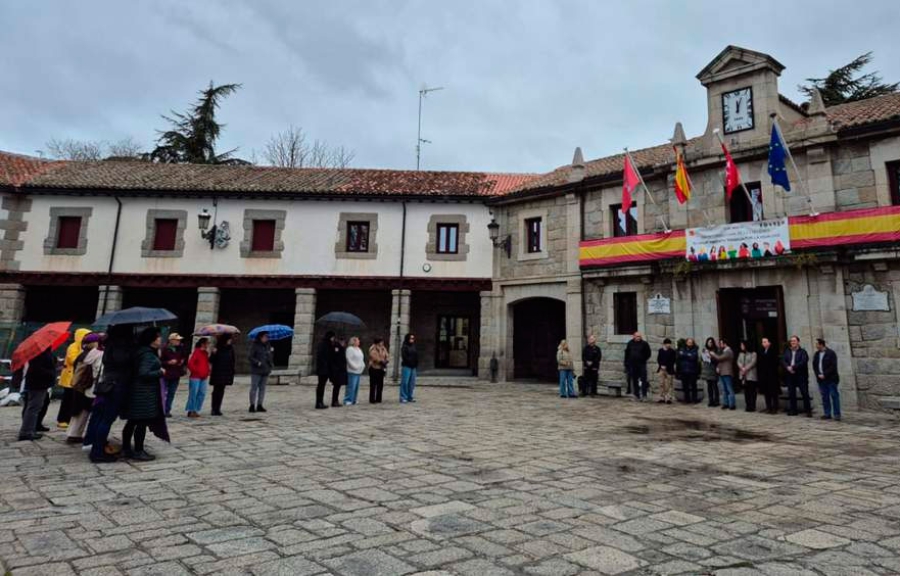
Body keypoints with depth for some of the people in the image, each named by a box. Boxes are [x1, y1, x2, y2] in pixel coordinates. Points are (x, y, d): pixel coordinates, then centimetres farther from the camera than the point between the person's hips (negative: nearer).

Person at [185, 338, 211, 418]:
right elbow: (190, 363, -16)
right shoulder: (196, 352, -10)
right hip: (195, 377, -7)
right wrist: (196, 371, -11)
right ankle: (191, 411, 4)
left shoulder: (206, 353, 12)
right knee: (193, 394, -4)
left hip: (204, 377, 7)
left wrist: (207, 372, 10)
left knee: (202, 394, 6)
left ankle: (196, 410, 15)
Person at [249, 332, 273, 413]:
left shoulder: (268, 345, 13)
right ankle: (252, 405, 3)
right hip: (256, 370, -6)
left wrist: (271, 365, 7)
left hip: (265, 370, 6)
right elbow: (251, 357, -8)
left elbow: (271, 356, 21)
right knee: (254, 388, -3)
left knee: (262, 388, 7)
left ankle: (259, 405, 11)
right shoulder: (255, 345, -5)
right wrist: (258, 363, -21)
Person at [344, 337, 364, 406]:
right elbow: (349, 360, -16)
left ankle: (353, 400, 16)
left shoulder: (359, 349, 19)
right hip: (352, 371, -9)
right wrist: (355, 367, -18)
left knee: (356, 386, 9)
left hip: (358, 371, 9)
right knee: (351, 386, -11)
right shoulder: (350, 349, -9)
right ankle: (347, 400, -7)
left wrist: (363, 366, 12)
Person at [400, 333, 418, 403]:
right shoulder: (404, 347, -5)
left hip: (413, 367, 7)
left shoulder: (414, 347, 16)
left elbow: (416, 356, 15)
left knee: (412, 383, 6)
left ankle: (410, 397, 14)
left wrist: (416, 365, 4)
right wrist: (410, 361, -14)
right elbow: (404, 357, -12)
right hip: (406, 366, -7)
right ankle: (403, 398, -4)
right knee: (405, 382, -8)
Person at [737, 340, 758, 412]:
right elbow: (738, 362, 6)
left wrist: (746, 369, -15)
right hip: (743, 375, 6)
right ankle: (748, 406, 11)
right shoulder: (741, 354, 16)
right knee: (746, 391, 7)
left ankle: (752, 406, -1)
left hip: (751, 375, -6)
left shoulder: (753, 353, -3)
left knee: (752, 391, -5)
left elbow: (753, 362, -13)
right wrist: (742, 368, -11)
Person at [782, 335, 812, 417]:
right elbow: (783, 361, 3)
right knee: (791, 393, 7)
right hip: (790, 376, 4)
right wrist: (788, 367, -15)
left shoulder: (802, 352, 0)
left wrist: (793, 367, -16)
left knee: (805, 393, -4)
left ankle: (808, 411, 3)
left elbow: (803, 362, -13)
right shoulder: (787, 352, 13)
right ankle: (793, 410, 15)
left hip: (801, 376, -4)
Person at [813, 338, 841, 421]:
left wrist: (824, 375, -16)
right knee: (824, 397, 7)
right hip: (821, 379, 6)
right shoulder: (816, 354, 11)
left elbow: (833, 366, -12)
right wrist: (818, 374, -4)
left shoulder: (831, 353, -7)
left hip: (831, 379, -6)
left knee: (834, 396, -3)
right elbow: (814, 366, 11)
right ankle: (827, 414, 12)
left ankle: (837, 414, 2)